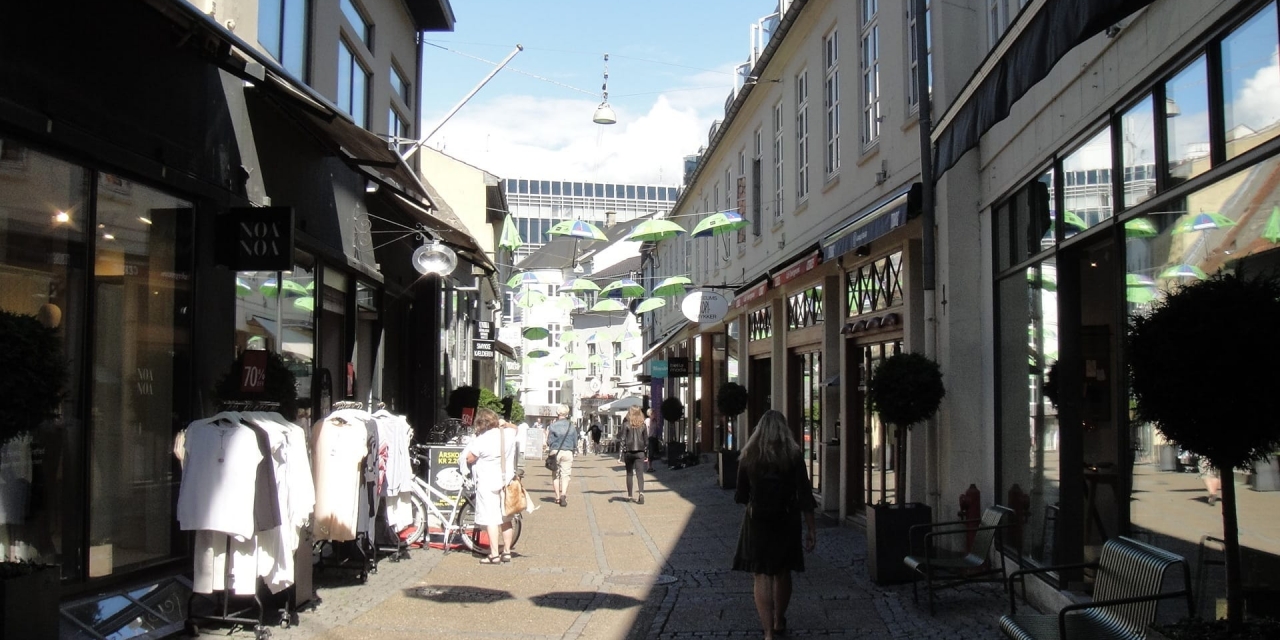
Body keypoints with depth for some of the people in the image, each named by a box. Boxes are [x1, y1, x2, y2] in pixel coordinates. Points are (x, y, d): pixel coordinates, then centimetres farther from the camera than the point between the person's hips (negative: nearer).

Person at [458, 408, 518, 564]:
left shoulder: (482, 440, -16)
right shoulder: (509, 433, 2)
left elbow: (469, 459, -8)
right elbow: (515, 427, 26)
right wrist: (504, 423, 12)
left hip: (488, 483, -6)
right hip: (506, 481, 7)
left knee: (491, 519, -4)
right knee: (505, 519, 15)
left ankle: (494, 555, -3)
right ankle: (507, 552, 22)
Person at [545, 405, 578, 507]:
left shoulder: (552, 426, -6)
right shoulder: (571, 426, 0)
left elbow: (549, 442, -5)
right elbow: (575, 442, 5)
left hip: (555, 452, -1)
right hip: (568, 452, 1)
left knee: (555, 475, 12)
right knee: (565, 475, 2)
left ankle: (558, 497, 15)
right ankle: (563, 494, -18)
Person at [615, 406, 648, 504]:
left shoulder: (626, 424, -5)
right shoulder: (642, 425, 3)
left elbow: (622, 440, -8)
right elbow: (646, 439, 6)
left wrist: (620, 455, -7)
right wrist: (646, 455, 14)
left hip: (629, 451, -1)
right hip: (640, 452, 1)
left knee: (629, 473, 12)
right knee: (640, 473, -3)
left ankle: (629, 496, 17)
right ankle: (641, 493, -23)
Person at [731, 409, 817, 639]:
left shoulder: (748, 457, -4)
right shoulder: (793, 457, -7)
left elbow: (741, 495, 6)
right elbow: (804, 497, -9)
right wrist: (810, 529, -2)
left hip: (757, 523, -1)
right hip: (786, 522, 1)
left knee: (762, 576, 0)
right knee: (783, 573, 18)